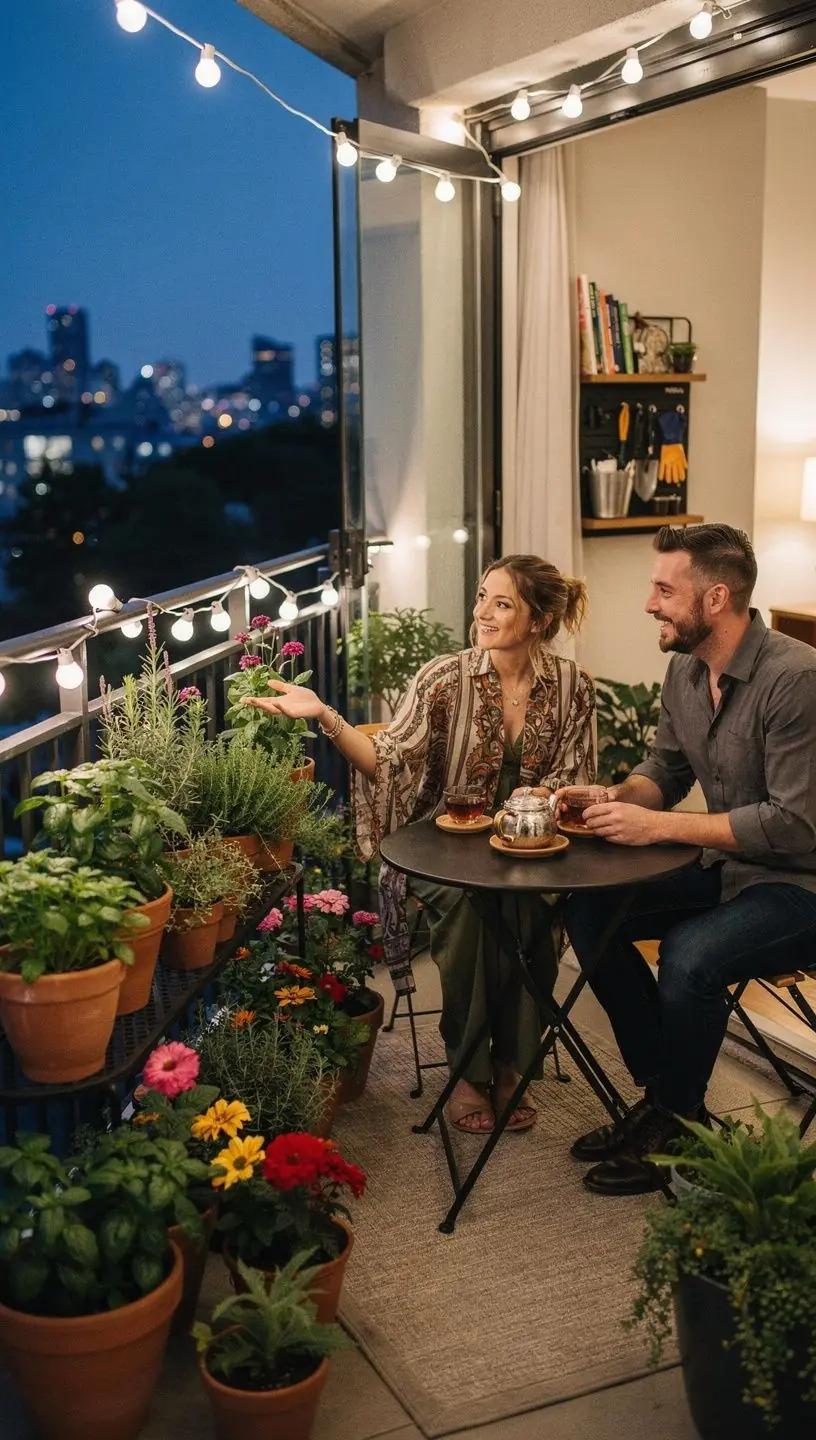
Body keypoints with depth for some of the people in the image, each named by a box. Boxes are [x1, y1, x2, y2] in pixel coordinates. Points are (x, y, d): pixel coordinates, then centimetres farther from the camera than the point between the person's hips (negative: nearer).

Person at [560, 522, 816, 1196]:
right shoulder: (685, 670, 2)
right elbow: (665, 769, 15)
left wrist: (660, 825, -26)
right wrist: (613, 800, -7)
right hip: (724, 866, 8)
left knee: (688, 956, -31)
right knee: (588, 912, -6)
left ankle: (674, 1129, -5)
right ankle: (663, 1097, 5)